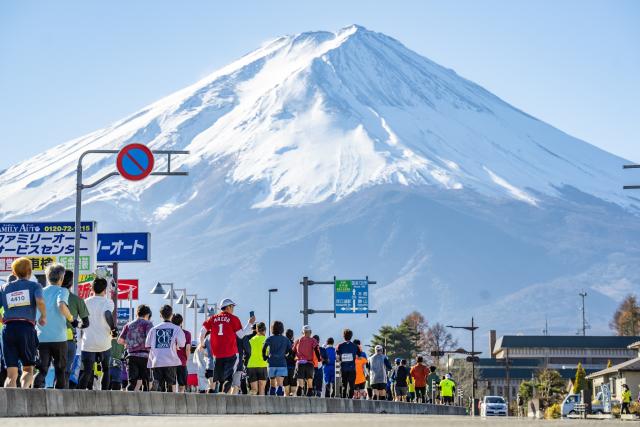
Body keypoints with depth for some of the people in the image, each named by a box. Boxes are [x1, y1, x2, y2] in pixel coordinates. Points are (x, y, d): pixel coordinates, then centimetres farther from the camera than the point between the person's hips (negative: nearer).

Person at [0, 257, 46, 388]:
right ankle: (24, 390, -20)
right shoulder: (34, 286, 9)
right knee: (28, 369, 11)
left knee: (11, 374, 4)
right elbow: (40, 301, -13)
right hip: (27, 329, -2)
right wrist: (43, 316, 4)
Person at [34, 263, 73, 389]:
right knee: (60, 370, 10)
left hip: (41, 337, 3)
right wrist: (72, 319, -7)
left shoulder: (40, 292, 12)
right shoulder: (62, 291, -1)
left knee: (42, 370, -1)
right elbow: (61, 306, -21)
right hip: (58, 337, -3)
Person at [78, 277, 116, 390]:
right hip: (104, 343, -1)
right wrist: (113, 329, -11)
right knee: (106, 370, 17)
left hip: (88, 343, 1)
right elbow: (107, 314, -22)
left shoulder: (86, 302, 6)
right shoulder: (108, 302, -3)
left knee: (86, 372, -2)